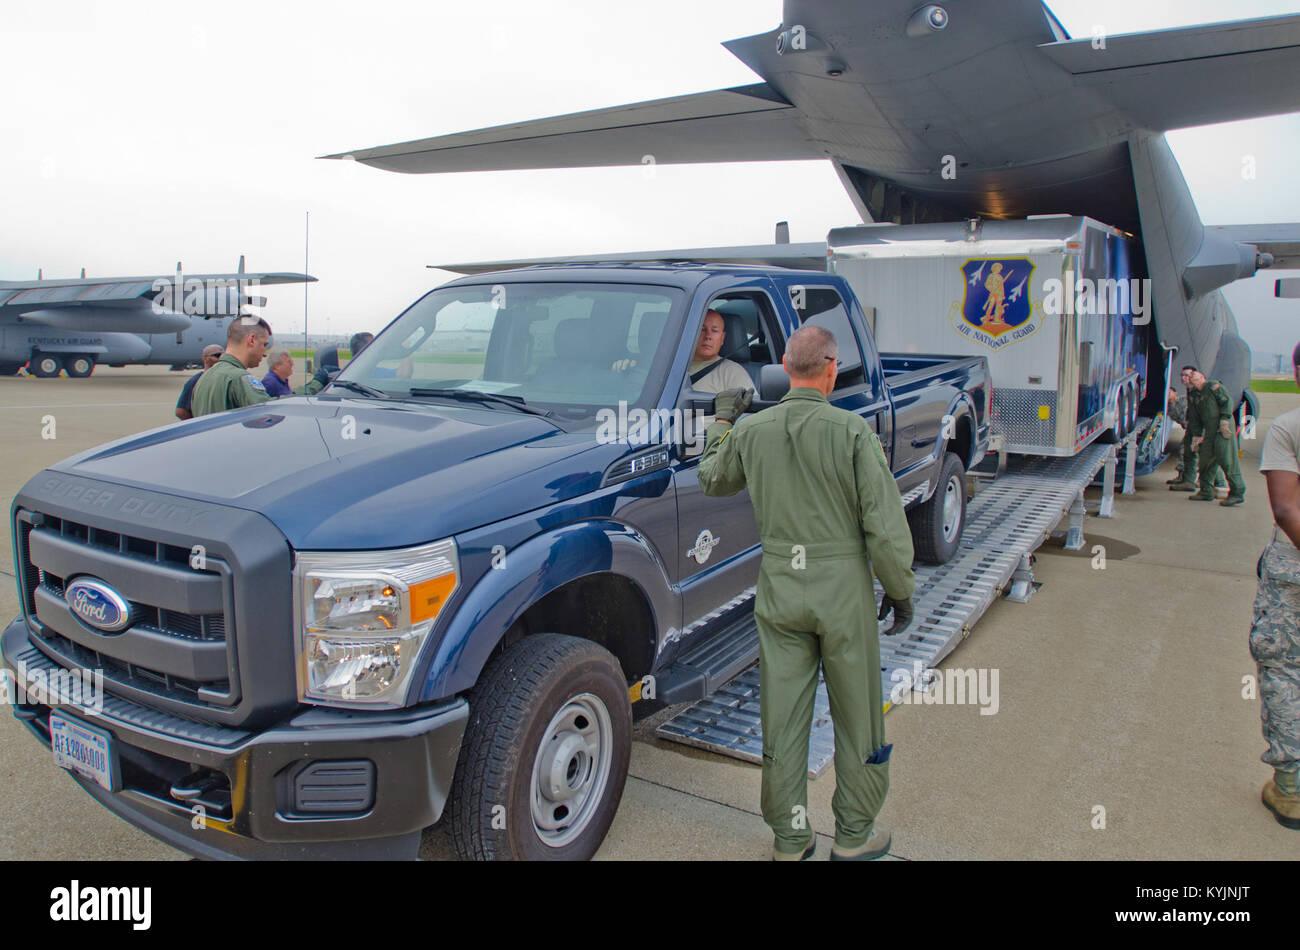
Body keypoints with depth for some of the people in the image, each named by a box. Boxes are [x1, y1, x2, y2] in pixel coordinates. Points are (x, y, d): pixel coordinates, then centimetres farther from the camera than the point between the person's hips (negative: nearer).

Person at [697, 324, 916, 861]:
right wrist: (900, 590, 0)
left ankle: (789, 840, 25)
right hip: (843, 586, -3)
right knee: (856, 715, 14)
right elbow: (884, 523, -13)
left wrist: (723, 421, 31)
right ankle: (855, 836, 28)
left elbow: (712, 481, 18)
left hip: (778, 588, 3)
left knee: (783, 717, 12)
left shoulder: (751, 431, -2)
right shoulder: (852, 431, -13)